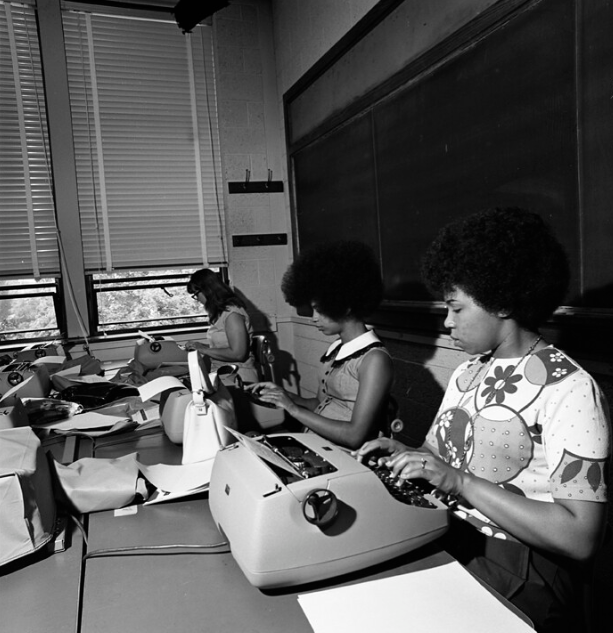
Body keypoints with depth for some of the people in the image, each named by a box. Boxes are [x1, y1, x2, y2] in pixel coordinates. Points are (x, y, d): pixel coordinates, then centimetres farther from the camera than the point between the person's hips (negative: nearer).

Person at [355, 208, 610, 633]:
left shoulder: (570, 390, -14)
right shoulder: (468, 373, 10)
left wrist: (460, 481, -22)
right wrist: (404, 454, -4)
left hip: (519, 573, -6)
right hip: (449, 540, 6)